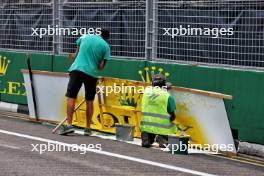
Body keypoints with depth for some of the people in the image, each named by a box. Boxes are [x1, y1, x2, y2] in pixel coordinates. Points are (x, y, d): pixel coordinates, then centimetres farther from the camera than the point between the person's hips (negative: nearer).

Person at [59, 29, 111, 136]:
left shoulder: (84, 37, 11)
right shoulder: (105, 46, 5)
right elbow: (101, 66, 1)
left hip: (77, 69, 0)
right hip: (92, 73, 1)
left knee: (71, 97, -2)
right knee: (89, 101, 11)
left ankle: (69, 125, -14)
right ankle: (88, 128, 12)